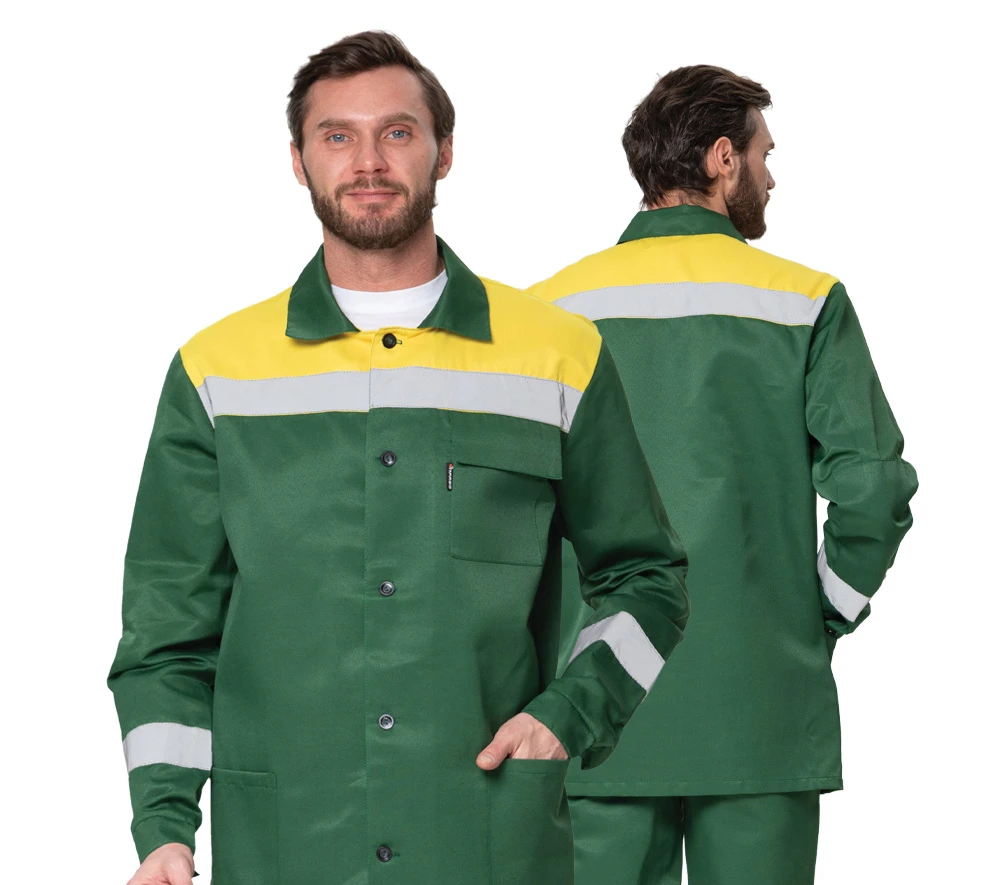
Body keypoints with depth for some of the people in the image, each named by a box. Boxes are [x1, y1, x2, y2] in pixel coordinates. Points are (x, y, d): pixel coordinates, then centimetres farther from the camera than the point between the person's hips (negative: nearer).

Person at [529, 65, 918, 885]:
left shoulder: (548, 309, 3)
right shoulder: (803, 302, -2)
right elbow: (872, 483, -9)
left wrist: (552, 625, 9)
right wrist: (832, 612, 5)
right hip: (762, 708, -2)